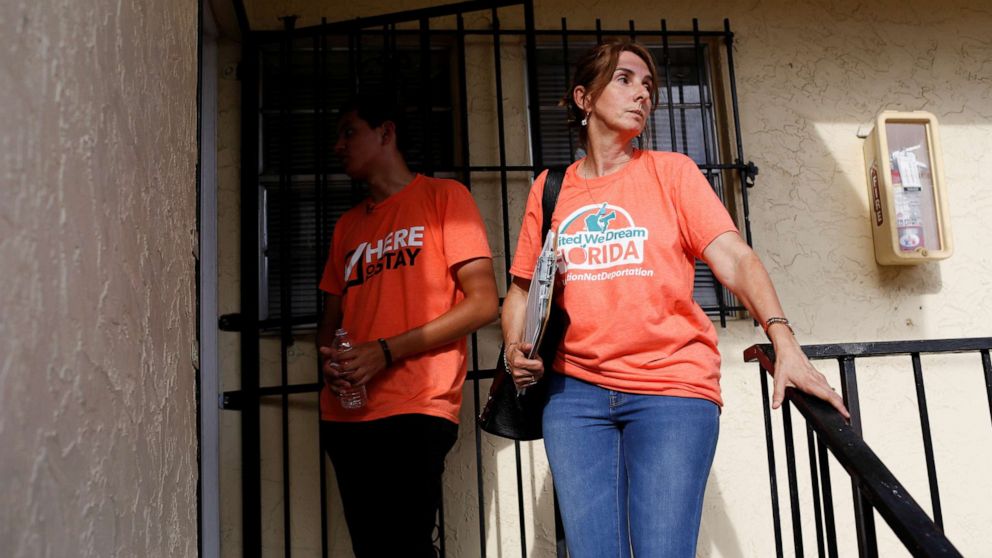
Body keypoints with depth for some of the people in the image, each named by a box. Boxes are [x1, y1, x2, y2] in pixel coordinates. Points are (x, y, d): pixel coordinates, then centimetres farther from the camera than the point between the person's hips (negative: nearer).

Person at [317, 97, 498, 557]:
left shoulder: (443, 196, 3)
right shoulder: (347, 225, 21)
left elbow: (483, 303, -6)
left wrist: (386, 352, -12)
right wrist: (328, 358, -1)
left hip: (415, 410, -6)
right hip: (345, 413, 6)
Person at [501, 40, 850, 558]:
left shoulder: (671, 171, 5)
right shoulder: (549, 189, 10)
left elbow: (734, 258, -6)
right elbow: (521, 289, 16)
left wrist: (783, 341, -19)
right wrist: (515, 349, -3)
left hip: (673, 387, -1)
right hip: (575, 392, 2)